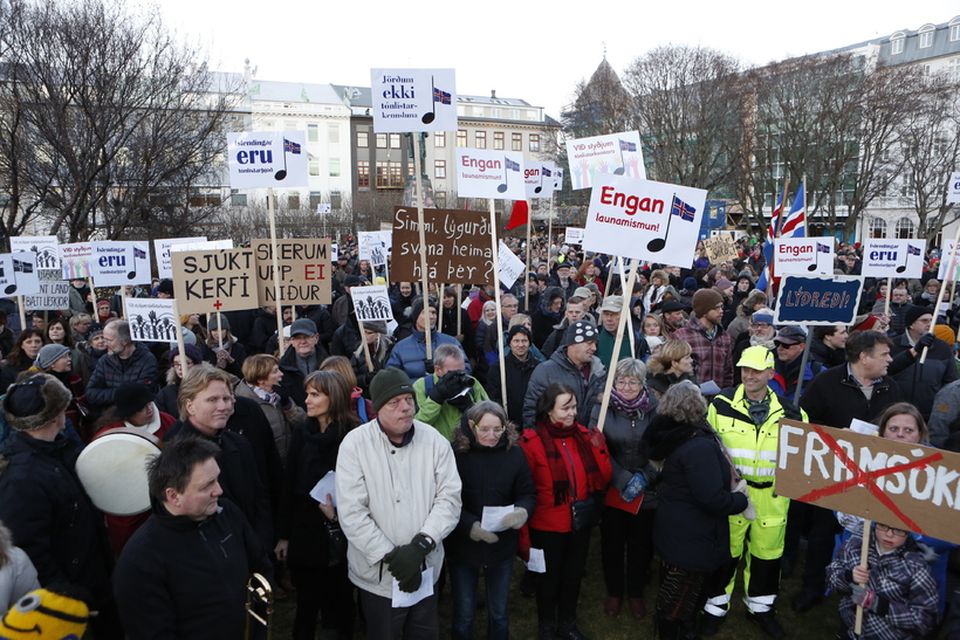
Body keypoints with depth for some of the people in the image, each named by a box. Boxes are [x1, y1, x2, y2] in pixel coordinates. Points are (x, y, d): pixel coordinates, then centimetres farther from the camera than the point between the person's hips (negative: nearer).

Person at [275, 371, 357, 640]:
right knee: (306, 602, 12)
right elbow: (288, 484, 2)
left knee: (341, 600, 12)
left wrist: (338, 511, -22)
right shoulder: (302, 432, 1)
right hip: (305, 529, 3)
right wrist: (283, 534, 2)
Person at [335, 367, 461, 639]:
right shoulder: (355, 444, -11)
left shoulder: (435, 440, -4)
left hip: (426, 571, 2)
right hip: (377, 575, -2)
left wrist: (421, 544, -19)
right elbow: (351, 513, -15)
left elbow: (450, 497, -7)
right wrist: (390, 556, -18)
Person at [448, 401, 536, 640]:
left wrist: (522, 511, -21)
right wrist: (471, 526, -25)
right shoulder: (455, 453, -14)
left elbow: (528, 493, 0)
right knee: (464, 614, 13)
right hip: (463, 545, -2)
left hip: (502, 545, 2)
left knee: (499, 613, 19)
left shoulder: (514, 453, -6)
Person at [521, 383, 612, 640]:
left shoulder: (584, 435, -1)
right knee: (549, 576, 16)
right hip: (548, 525, -4)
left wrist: (599, 448, -14)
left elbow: (603, 479, -1)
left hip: (581, 522, 5)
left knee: (573, 575, 22)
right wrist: (523, 534, -16)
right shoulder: (532, 441, -17)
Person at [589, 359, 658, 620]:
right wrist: (624, 480, -17)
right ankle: (614, 591, 37)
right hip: (612, 491, 0)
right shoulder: (602, 409, -7)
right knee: (612, 544, 14)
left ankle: (636, 592, 38)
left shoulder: (655, 409, -7)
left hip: (647, 493, 0)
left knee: (641, 545, 15)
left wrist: (643, 478, -14)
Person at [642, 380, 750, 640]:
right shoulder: (700, 447, -28)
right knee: (680, 598, 10)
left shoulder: (670, 435, -2)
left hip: (674, 530, 9)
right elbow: (713, 499, -31)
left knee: (673, 593, 25)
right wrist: (741, 499, -10)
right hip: (691, 539, -9)